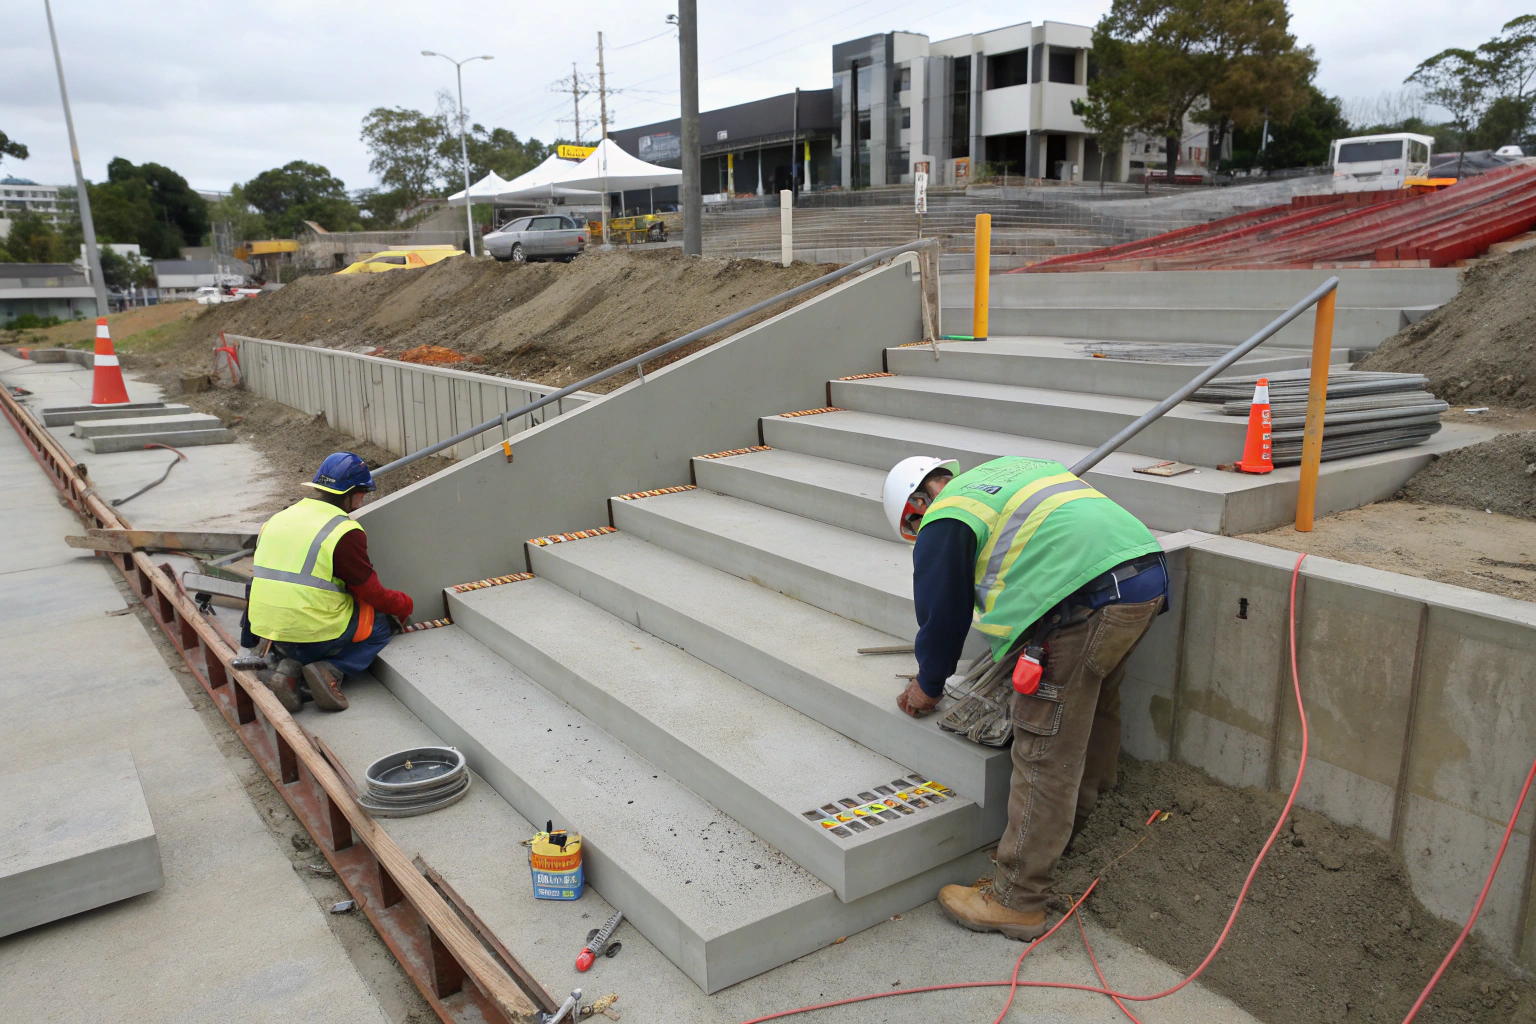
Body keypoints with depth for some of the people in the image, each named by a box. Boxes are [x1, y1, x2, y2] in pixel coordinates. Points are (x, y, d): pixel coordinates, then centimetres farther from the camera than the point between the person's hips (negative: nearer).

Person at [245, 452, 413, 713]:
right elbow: (372, 593, -8)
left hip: (270, 632, 7)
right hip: (318, 635, -7)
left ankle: (288, 668, 5)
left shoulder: (278, 519, 9)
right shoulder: (345, 532, -13)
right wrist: (404, 605, 12)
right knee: (380, 626, 17)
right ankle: (330, 671, -6)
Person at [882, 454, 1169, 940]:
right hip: (1148, 571, 10)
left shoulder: (944, 520, 4)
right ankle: (1071, 821, 48)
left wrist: (928, 687, 27)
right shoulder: (1006, 468, 29)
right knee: (1096, 704, 27)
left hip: (1087, 599, -9)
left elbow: (942, 614, 9)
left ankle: (1017, 902, 9)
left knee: (1044, 755, -1)